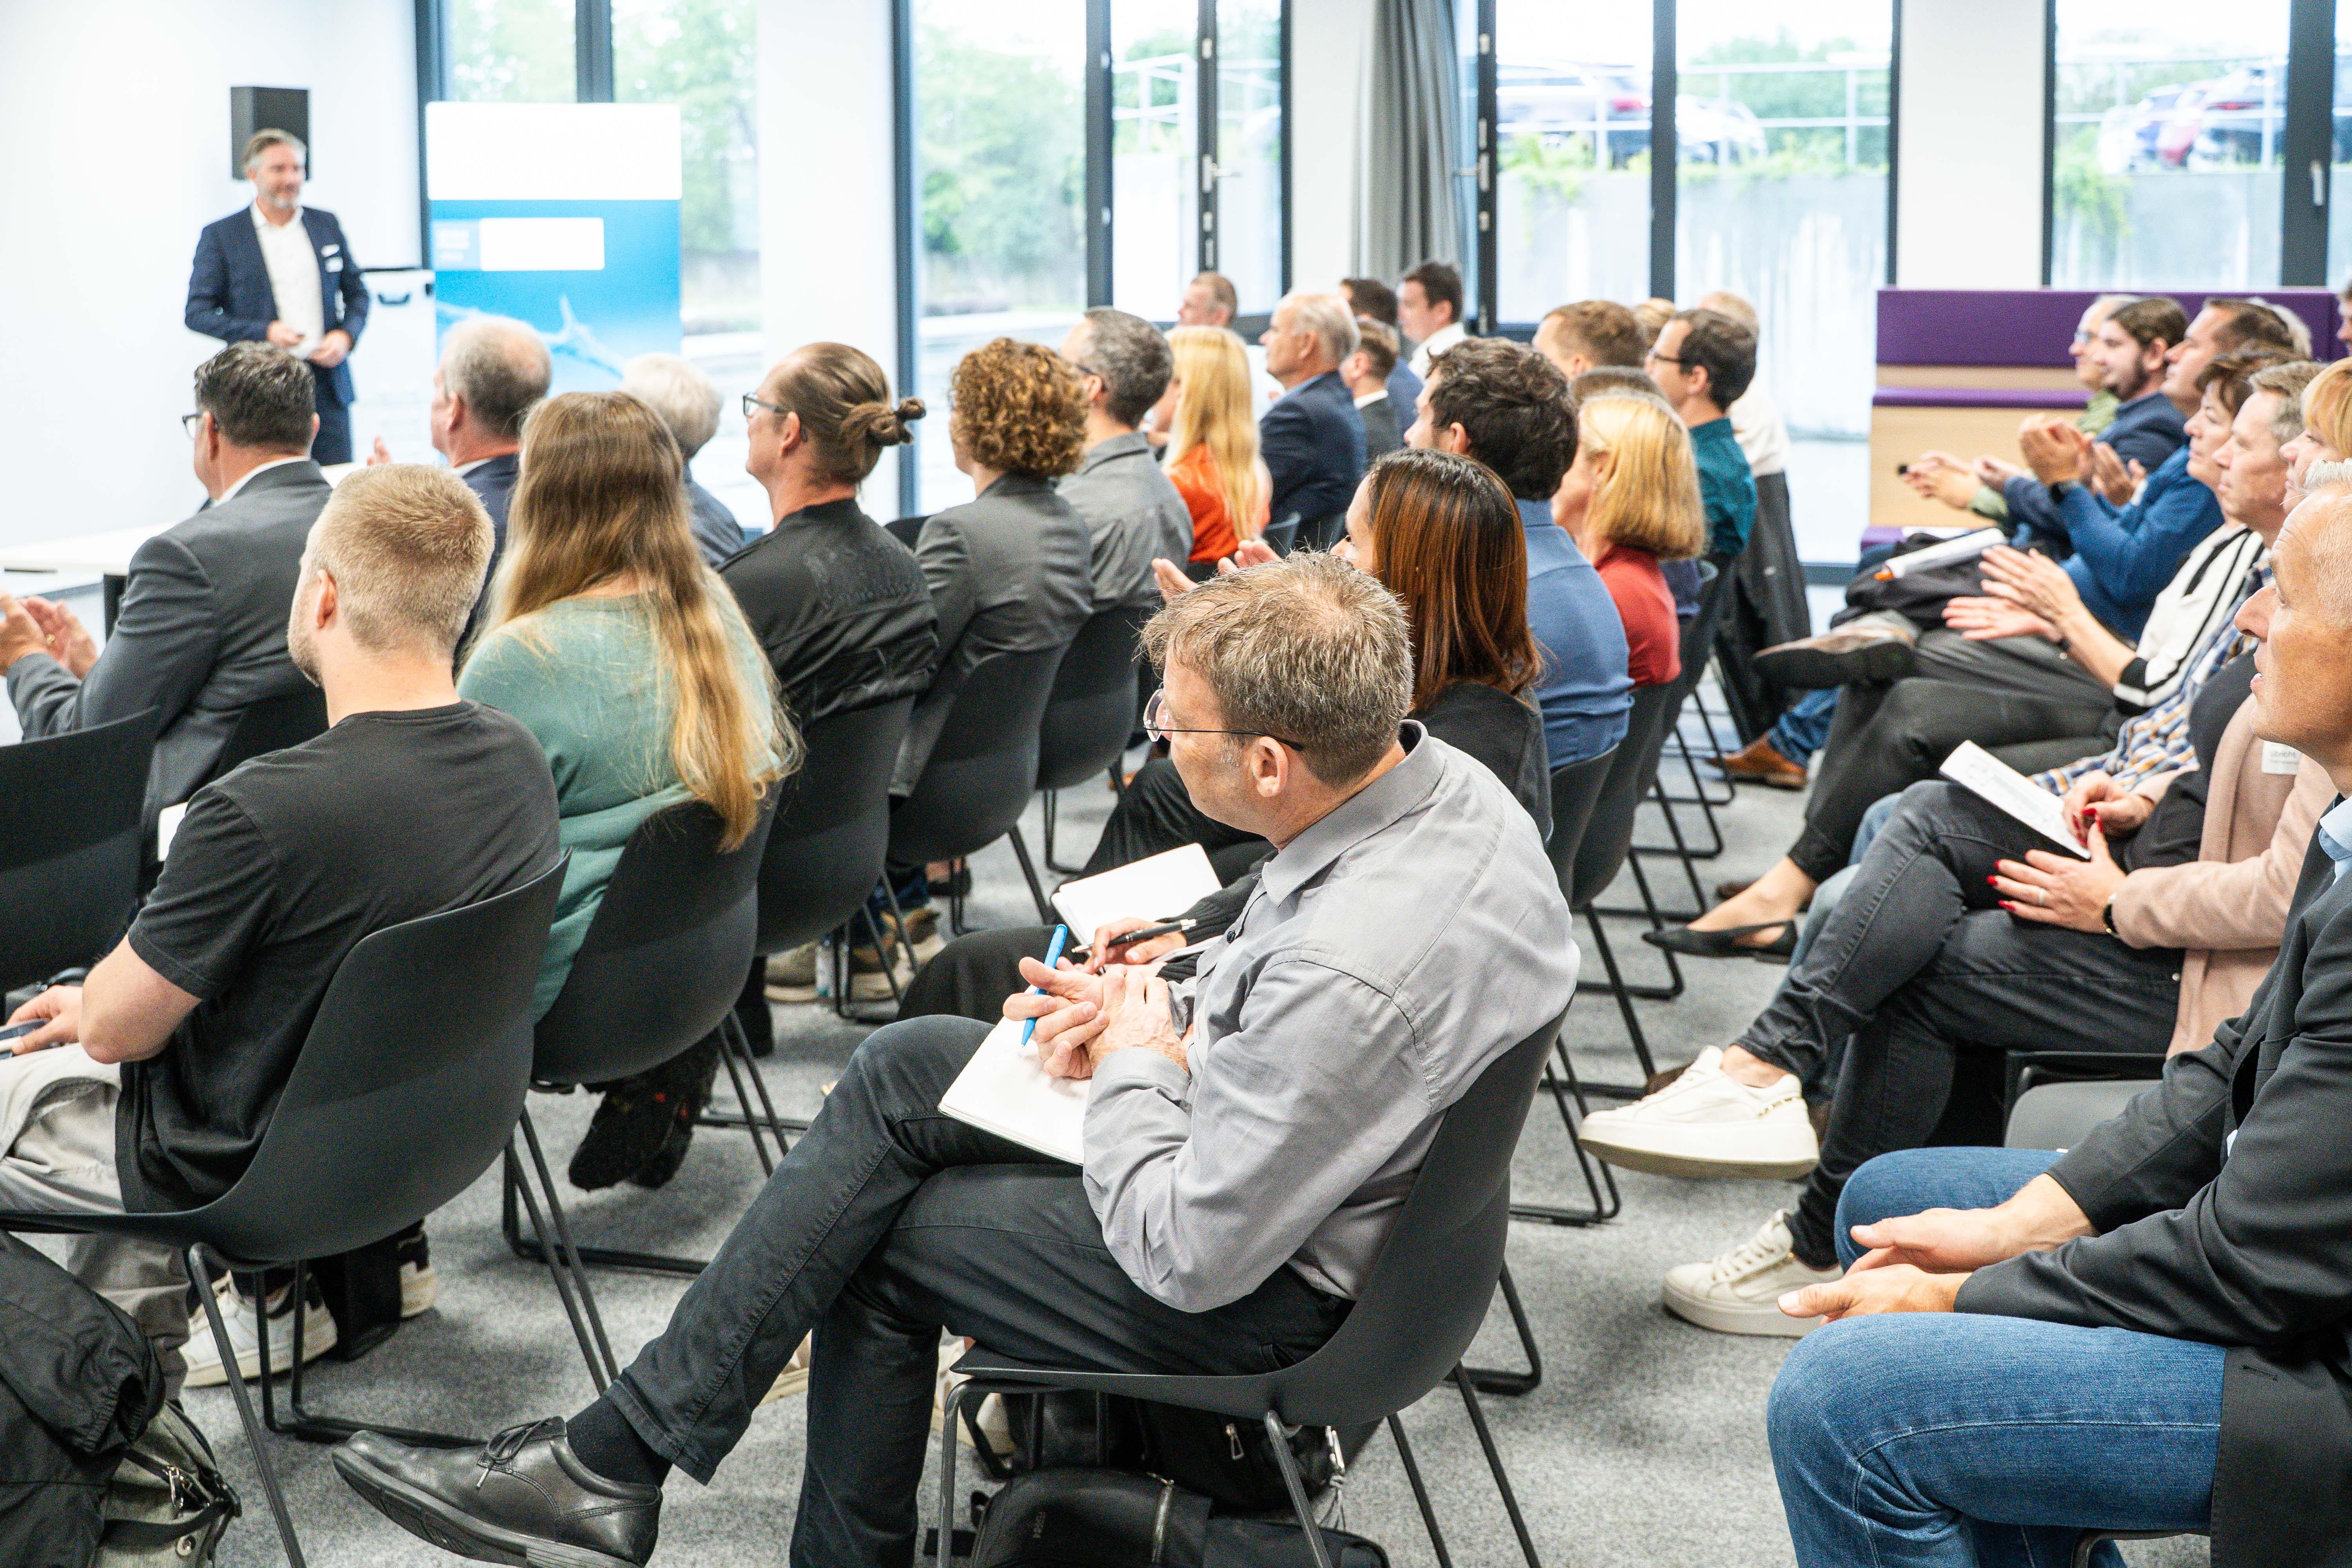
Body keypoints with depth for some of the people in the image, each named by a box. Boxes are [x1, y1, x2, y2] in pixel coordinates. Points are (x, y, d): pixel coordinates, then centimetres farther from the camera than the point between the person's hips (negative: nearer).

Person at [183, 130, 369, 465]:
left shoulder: (326, 224, 12)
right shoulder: (221, 236, 2)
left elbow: (356, 292, 19)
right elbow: (197, 313, -1)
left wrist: (346, 336, -2)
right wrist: (264, 333, -15)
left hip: (327, 385, 3)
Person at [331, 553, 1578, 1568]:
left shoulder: (1348, 978, -37)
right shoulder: (1438, 778, -8)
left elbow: (1188, 1258, -28)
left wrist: (1136, 1061, -12)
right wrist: (1162, 1006, -2)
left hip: (1259, 1293, -10)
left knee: (880, 1232, 2)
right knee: (900, 1069, 9)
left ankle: (614, 1465, 22)